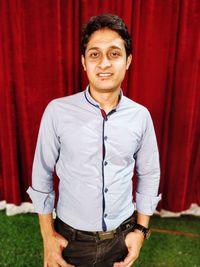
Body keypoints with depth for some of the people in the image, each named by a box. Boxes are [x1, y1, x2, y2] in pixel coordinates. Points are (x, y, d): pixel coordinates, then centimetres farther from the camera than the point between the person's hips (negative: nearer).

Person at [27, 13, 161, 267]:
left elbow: (149, 174, 0)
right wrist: (48, 235, -3)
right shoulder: (57, 111, -17)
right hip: (71, 236, -1)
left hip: (122, 235, 2)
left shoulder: (140, 116, -10)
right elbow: (42, 175, -8)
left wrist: (141, 229, 1)